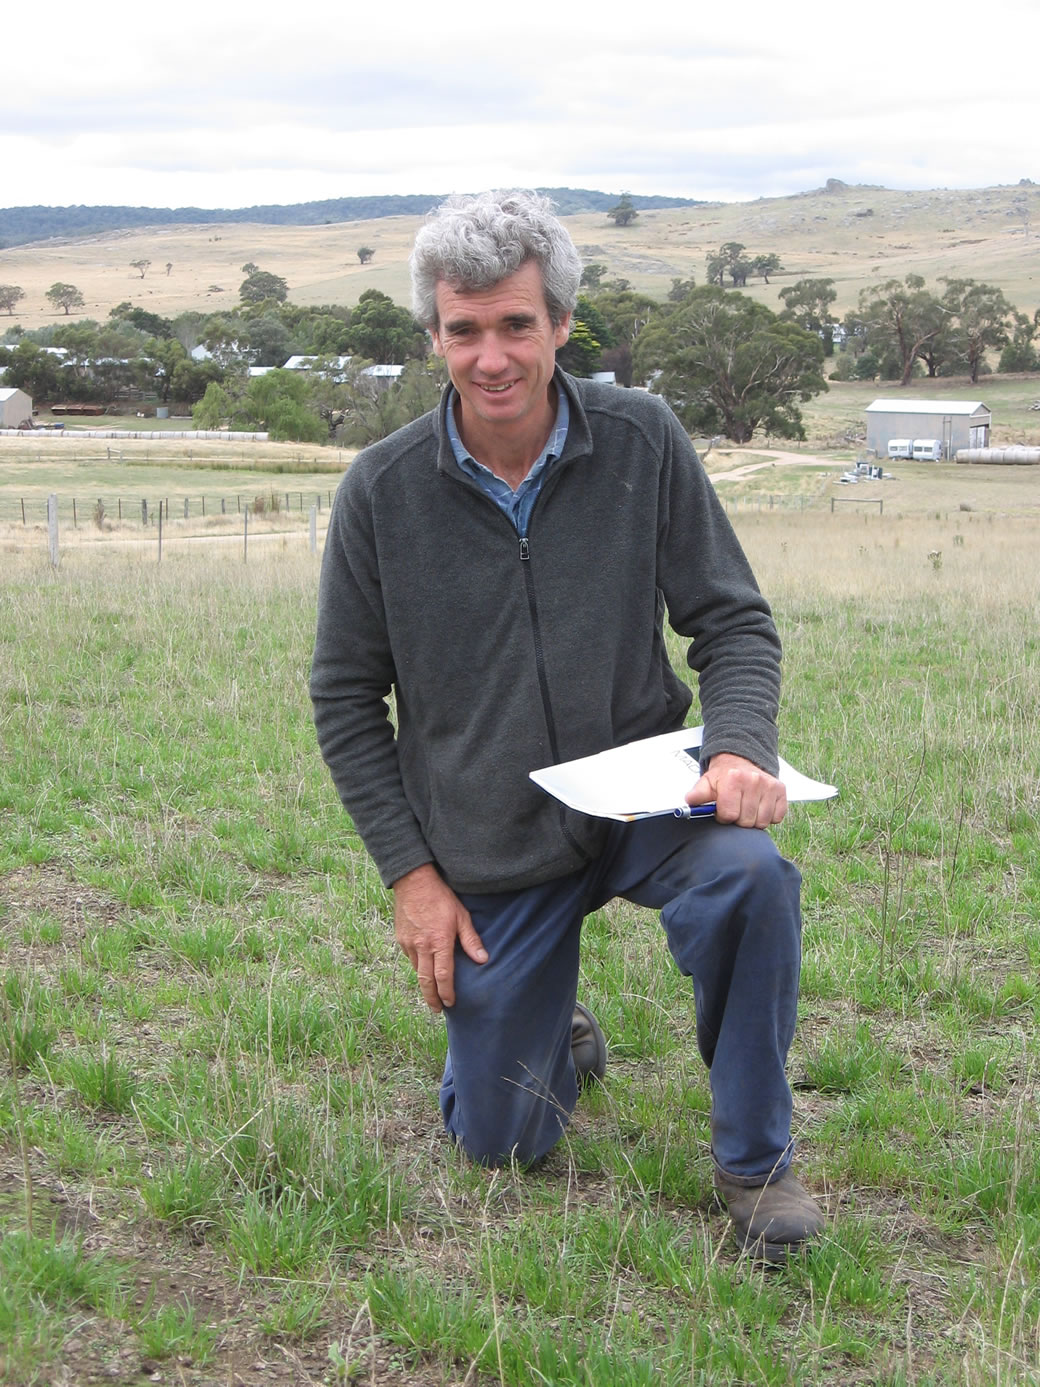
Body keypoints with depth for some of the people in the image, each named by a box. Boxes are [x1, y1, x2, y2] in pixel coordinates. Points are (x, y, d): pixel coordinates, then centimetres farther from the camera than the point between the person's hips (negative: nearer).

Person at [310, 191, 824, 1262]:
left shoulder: (642, 442, -10)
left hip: (640, 795, -1)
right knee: (498, 1144, 5)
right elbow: (345, 696, -1)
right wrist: (410, 872, -5)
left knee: (747, 874, -35)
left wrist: (742, 748, -24)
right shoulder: (382, 490, -10)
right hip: (486, 852, 1)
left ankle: (755, 1160, -11)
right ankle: (562, 1039, 43)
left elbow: (733, 621, -4)